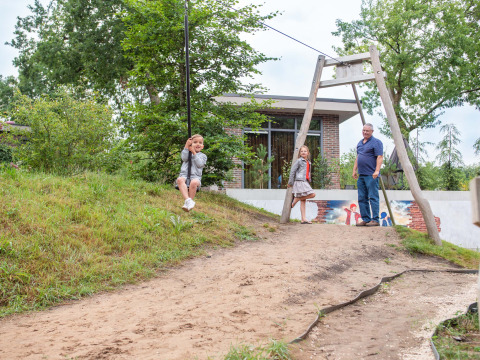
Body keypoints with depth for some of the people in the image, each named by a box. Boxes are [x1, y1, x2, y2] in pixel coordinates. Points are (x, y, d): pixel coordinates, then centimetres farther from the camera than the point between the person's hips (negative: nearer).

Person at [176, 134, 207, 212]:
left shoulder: (203, 156, 20)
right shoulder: (187, 153, 25)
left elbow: (199, 164, 0)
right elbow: (184, 158, 1)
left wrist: (194, 153, -2)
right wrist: (186, 147, 1)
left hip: (195, 176, -1)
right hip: (184, 175, 1)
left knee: (194, 182, -39)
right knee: (180, 179, -36)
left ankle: (187, 204, -31)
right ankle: (188, 200, -49)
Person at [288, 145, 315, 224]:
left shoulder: (309, 162, 19)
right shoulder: (299, 161, -2)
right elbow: (292, 171, -2)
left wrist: (309, 181, 18)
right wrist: (290, 183, -2)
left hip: (305, 182, 7)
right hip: (300, 181, -7)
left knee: (303, 201, 3)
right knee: (312, 194, -18)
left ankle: (304, 219, 1)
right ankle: (296, 199, -5)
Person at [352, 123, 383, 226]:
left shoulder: (376, 142, -4)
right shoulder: (360, 143, 19)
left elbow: (380, 157, -12)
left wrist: (377, 171, -21)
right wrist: (354, 170, 18)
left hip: (371, 175, -8)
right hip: (361, 175, 8)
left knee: (373, 197, -8)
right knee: (362, 198, 8)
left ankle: (375, 220, -6)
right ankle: (365, 219, 13)